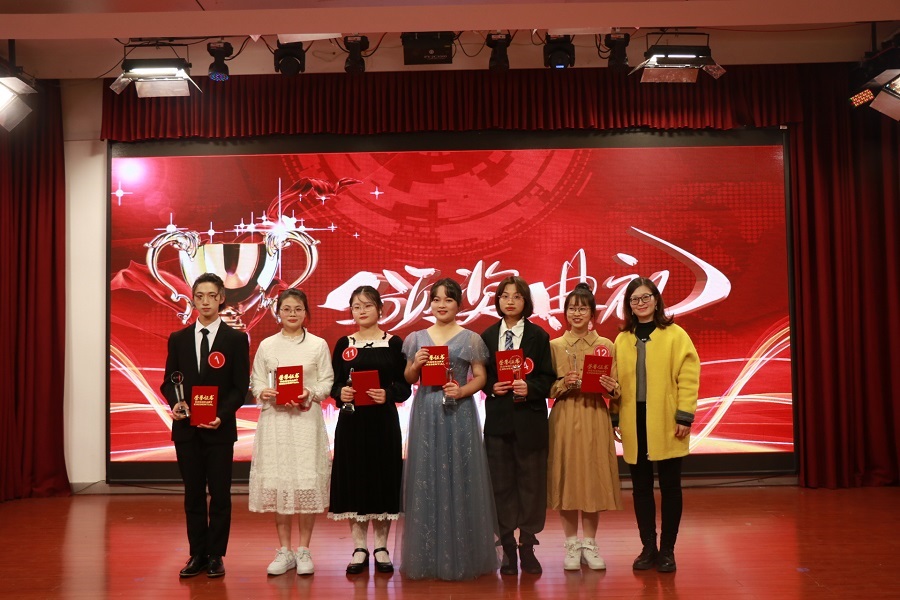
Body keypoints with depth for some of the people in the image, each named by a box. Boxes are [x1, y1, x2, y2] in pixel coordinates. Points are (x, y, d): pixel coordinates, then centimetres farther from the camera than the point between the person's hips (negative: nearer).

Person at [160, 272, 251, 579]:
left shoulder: (236, 339, 0)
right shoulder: (178, 339, 8)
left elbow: (240, 387, -4)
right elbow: (168, 381, 10)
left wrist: (221, 415, -18)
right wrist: (175, 403, -11)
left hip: (220, 427, -2)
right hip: (186, 427, 2)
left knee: (220, 493, 3)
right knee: (193, 493, 8)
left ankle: (216, 555, 13)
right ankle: (197, 554, 17)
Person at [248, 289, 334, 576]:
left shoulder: (318, 344, 4)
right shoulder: (266, 345, 8)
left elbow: (327, 382, 2)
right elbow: (256, 382, 7)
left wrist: (310, 394, -16)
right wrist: (265, 394, -13)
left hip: (306, 419, -1)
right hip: (274, 420, 1)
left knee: (306, 482, -2)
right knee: (276, 483, 2)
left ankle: (304, 550, 11)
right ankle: (284, 550, 15)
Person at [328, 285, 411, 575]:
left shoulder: (394, 343, 1)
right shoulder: (344, 344, 7)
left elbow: (405, 387, -2)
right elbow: (333, 384, 7)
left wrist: (388, 394, -21)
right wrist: (340, 392, -14)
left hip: (383, 422, -1)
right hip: (351, 421, 2)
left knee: (383, 479, 3)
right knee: (353, 480, 3)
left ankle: (381, 547, 16)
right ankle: (359, 548, 15)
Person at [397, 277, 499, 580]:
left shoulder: (470, 339, 3)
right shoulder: (417, 339, 9)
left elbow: (480, 377, 2)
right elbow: (408, 379, 12)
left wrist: (462, 391, -16)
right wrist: (415, 364, -7)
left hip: (459, 413, -2)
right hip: (426, 413, 2)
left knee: (460, 477, 0)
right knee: (426, 478, 2)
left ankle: (462, 555, 11)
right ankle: (427, 556, 12)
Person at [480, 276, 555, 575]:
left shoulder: (539, 336, 2)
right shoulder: (487, 336, 8)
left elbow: (548, 378, 0)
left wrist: (529, 388, -18)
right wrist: (492, 387, -10)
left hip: (530, 419, -1)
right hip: (498, 418, 2)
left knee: (531, 481, 3)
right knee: (501, 483, 5)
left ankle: (527, 546, 13)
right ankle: (508, 547, 14)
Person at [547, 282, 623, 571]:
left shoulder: (606, 345, 5)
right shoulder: (555, 346, 4)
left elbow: (616, 389, 6)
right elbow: (546, 387, 3)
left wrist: (610, 386, -15)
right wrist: (564, 384, -15)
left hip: (596, 419, 0)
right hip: (564, 419, 0)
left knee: (594, 477, 2)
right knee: (566, 477, 1)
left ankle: (589, 543, 15)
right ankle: (571, 544, 13)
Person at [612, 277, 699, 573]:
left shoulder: (675, 335, -3)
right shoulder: (622, 340, 10)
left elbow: (688, 376, -7)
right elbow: (617, 381, 11)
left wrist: (685, 416, -12)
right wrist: (614, 417, 7)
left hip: (665, 424, -4)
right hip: (634, 424, 4)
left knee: (669, 486, 5)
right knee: (641, 487, 9)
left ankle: (667, 550, 16)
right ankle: (648, 548, 19)